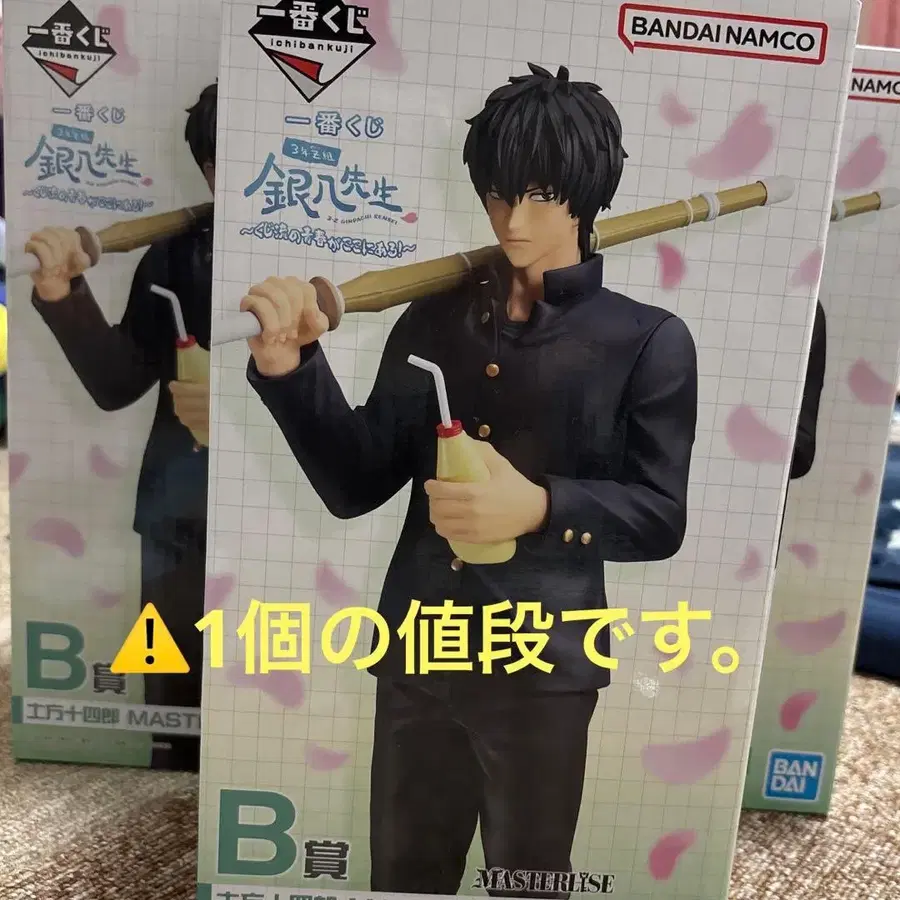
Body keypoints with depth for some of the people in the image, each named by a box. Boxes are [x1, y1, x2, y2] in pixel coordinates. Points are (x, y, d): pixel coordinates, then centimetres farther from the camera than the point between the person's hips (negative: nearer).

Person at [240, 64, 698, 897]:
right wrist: (290, 366, -16)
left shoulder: (650, 340, -3)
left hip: (543, 668, -2)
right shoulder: (433, 320, 4)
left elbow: (662, 519, -7)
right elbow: (356, 485, -1)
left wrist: (540, 507, -24)